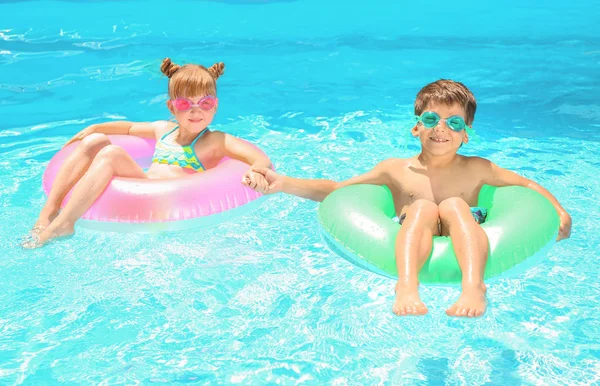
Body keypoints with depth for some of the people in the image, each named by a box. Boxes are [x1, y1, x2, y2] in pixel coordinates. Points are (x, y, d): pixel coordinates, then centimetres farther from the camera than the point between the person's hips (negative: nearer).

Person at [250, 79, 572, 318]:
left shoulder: (477, 169, 16)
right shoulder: (396, 170, 13)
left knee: (454, 205, -24)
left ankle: (473, 287, -45)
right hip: (414, 253, 0)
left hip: (464, 252, 1)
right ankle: (407, 286, -49)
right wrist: (284, 184, 0)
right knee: (423, 207, -26)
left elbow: (527, 185, 24)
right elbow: (333, 190, 11)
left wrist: (560, 214, 6)